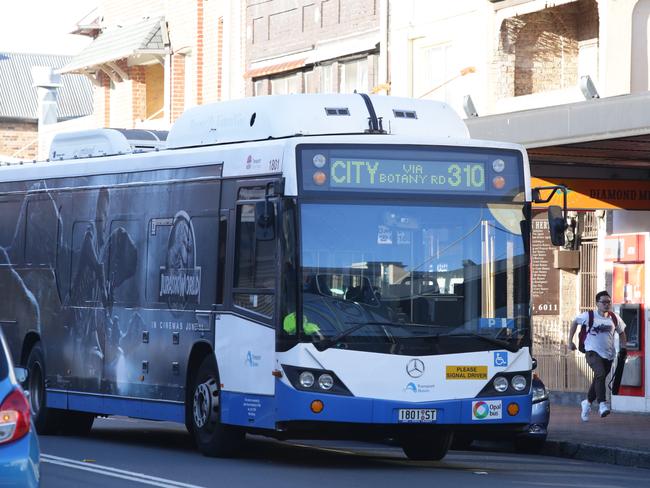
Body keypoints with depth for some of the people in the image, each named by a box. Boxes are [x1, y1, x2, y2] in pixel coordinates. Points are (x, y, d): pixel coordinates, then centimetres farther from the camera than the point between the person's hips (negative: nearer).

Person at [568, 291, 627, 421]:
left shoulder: (614, 318, 4)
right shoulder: (589, 316, -4)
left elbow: (621, 332, 19)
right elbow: (575, 322, 12)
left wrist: (623, 349, 8)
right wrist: (570, 341, 10)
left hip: (608, 355, 4)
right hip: (593, 352, -4)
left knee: (599, 380, 11)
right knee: (600, 374, -28)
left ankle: (587, 403, 35)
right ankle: (602, 404, -33)